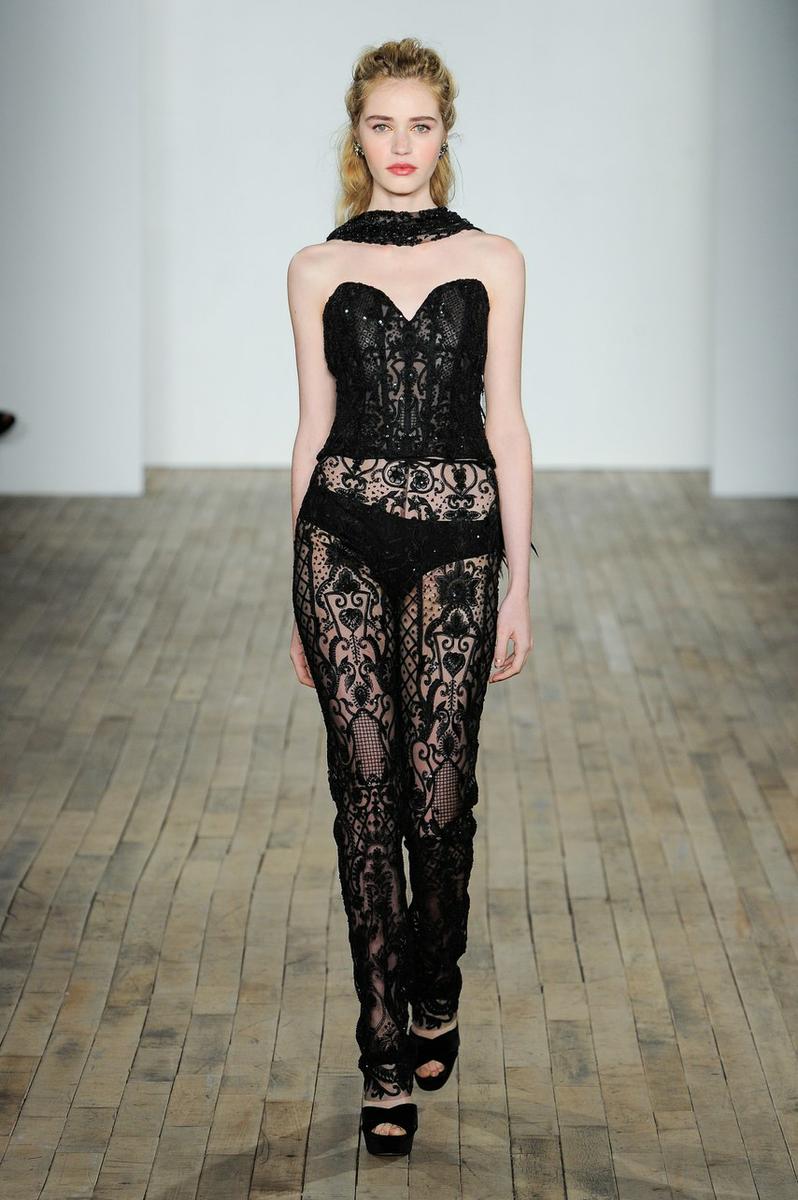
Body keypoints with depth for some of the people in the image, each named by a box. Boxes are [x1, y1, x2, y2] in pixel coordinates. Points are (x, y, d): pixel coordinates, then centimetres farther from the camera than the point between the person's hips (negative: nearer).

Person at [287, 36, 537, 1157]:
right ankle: (388, 1057, 7)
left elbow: (506, 422, 4)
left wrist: (522, 581, 0)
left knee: (439, 789, -1)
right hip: (345, 534, 0)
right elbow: (314, 426, 8)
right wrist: (297, 591, 8)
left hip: (457, 537, 0)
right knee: (366, 790, -1)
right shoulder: (319, 269, 6)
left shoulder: (492, 261, 5)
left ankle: (437, 994, 27)